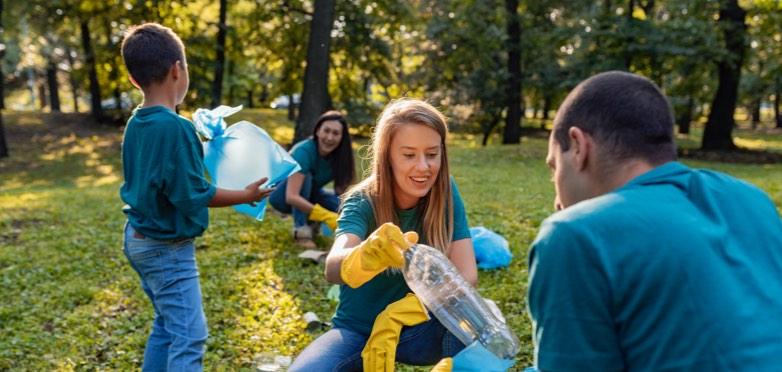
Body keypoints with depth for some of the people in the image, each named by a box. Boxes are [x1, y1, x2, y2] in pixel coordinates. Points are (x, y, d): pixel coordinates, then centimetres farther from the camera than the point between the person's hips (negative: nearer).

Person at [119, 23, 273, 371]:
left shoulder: (135, 124, 3)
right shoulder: (175, 126, -23)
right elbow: (191, 196, -21)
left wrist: (197, 151, 21)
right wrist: (245, 196, -9)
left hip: (139, 239, 9)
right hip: (167, 248, -9)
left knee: (167, 326, 21)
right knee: (188, 336, -3)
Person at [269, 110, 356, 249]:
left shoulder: (341, 155, -17)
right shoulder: (304, 151, -33)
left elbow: (343, 192, -19)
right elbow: (291, 197, -44)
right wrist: (327, 216, -53)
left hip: (309, 195, 4)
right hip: (282, 196, -4)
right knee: (305, 176, -35)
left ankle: (310, 221, 1)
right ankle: (301, 229, -28)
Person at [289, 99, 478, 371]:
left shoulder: (445, 194, -12)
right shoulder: (362, 202, -19)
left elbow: (466, 273, -19)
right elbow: (333, 267, -38)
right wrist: (365, 257, -63)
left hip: (417, 330, 1)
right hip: (359, 330, -1)